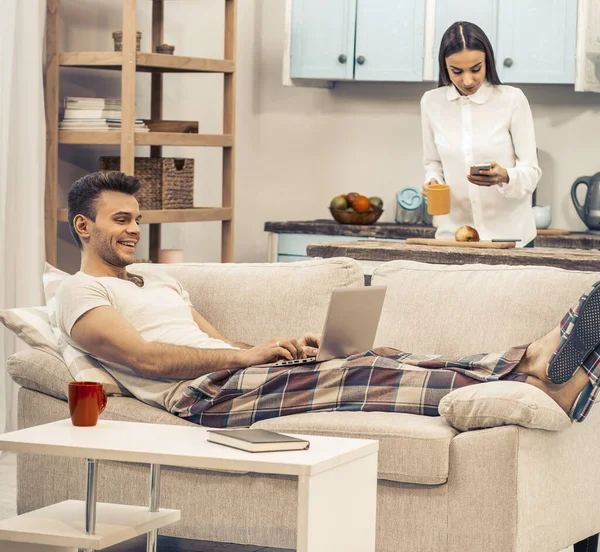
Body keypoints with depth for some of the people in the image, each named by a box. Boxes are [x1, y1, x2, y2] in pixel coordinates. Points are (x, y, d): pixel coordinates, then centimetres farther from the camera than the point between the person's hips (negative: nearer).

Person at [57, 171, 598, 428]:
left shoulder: (157, 280, 31)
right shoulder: (80, 292, 4)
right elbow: (145, 357, -11)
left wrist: (280, 346, 1)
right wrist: (249, 355, -16)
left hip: (234, 375, 8)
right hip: (201, 395, -8)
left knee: (380, 362, -14)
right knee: (359, 376, -25)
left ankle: (537, 359, -32)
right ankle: (542, 382, -38)